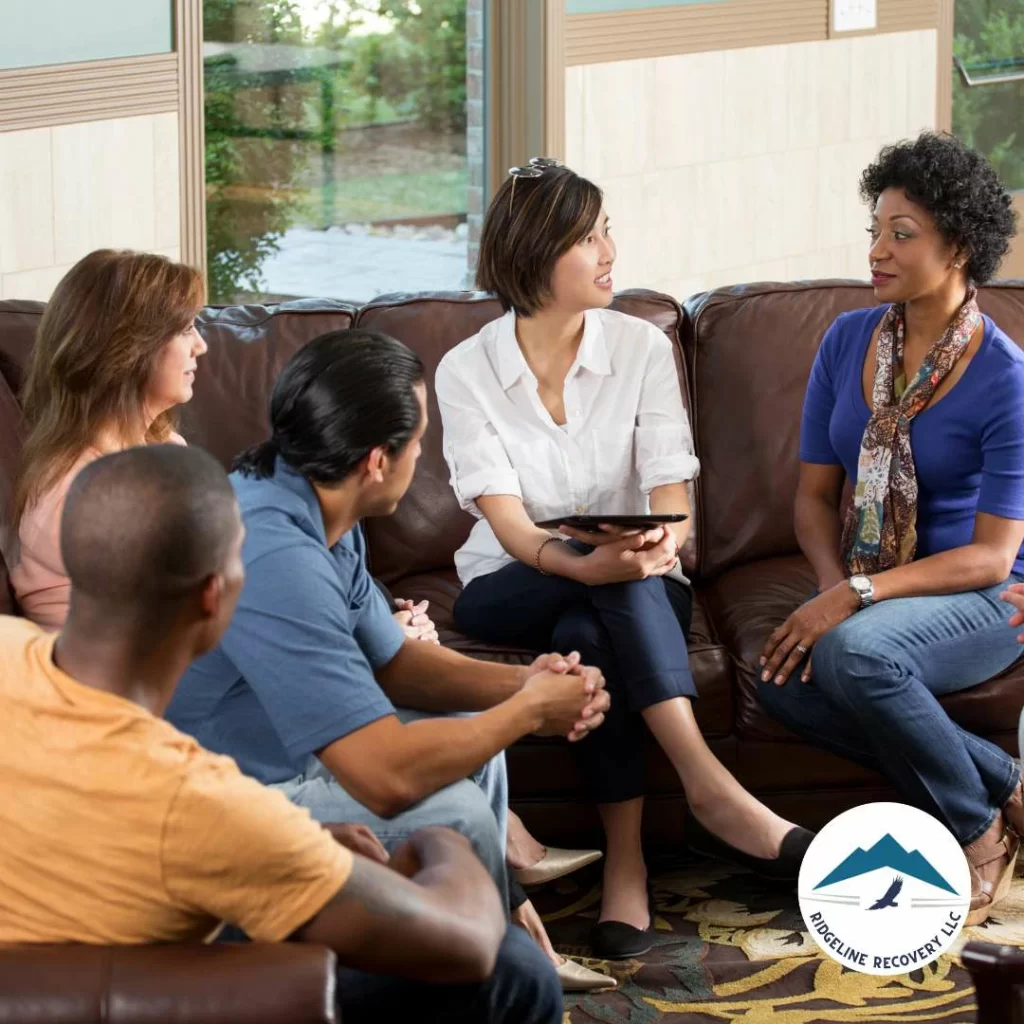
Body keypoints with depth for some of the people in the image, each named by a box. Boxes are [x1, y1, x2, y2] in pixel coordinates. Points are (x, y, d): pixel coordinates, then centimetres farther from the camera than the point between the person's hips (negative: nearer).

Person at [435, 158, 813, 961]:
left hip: (637, 590, 1)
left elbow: (671, 495, -11)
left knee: (587, 634, -35)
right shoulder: (467, 372, -8)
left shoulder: (641, 347, -3)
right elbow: (506, 520, -19)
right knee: (603, 591, -35)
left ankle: (626, 862, -35)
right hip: (509, 591, -1)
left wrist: (660, 545, -37)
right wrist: (586, 563, -40)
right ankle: (711, 790, -42)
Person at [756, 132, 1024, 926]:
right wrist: (834, 583, -13)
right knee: (785, 684, -27)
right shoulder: (847, 343, 2)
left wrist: (857, 597, -26)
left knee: (853, 654, -36)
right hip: (863, 589, 5)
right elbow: (815, 492, 8)